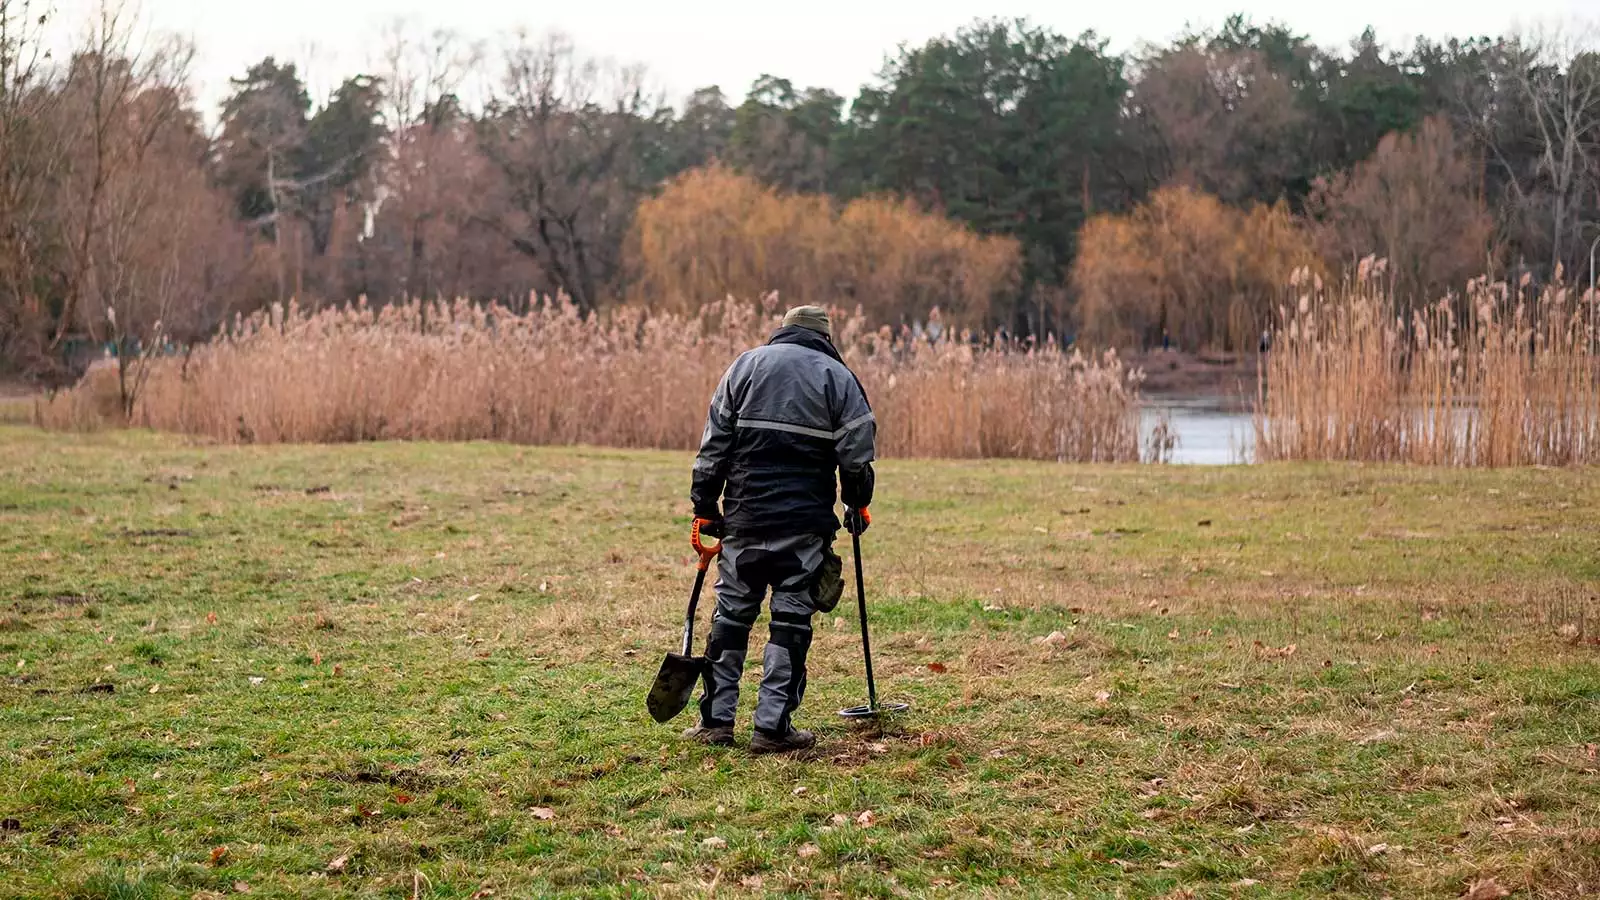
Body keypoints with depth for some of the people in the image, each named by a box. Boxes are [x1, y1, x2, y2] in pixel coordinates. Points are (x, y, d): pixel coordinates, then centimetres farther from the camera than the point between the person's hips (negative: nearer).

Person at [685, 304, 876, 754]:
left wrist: (705, 506, 9)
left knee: (732, 614, 11)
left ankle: (716, 720, 12)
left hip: (744, 515, 2)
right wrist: (857, 503, 15)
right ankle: (773, 726, 1)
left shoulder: (746, 364, 10)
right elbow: (857, 452, 0)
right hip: (805, 522, -2)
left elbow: (713, 443, 6)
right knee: (791, 619, 3)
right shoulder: (838, 377, 4)